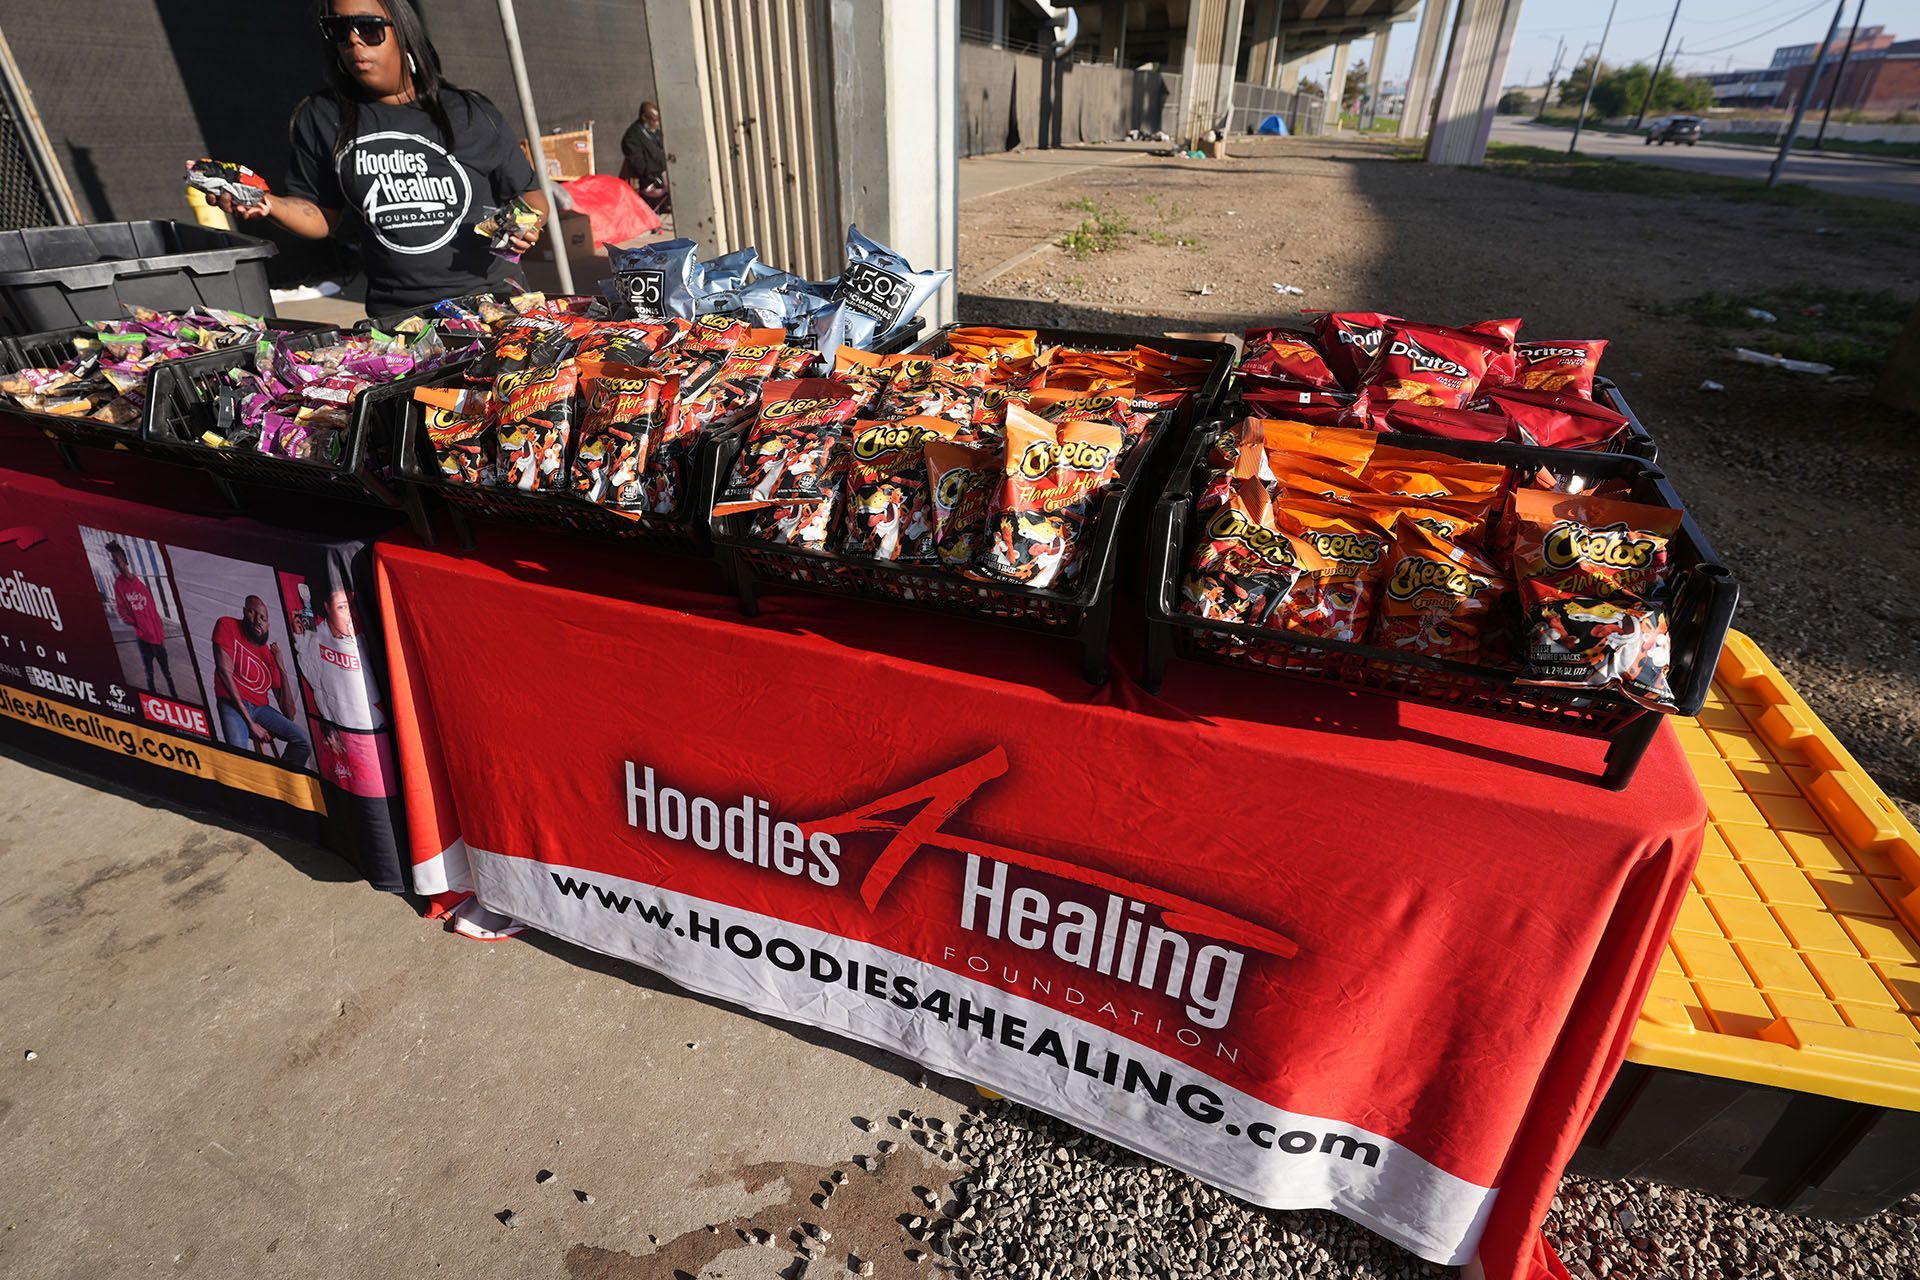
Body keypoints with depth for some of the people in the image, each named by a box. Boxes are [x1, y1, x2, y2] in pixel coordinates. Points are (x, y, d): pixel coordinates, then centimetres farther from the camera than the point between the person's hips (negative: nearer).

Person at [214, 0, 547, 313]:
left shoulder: (470, 114, 6)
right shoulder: (322, 118, 11)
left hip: (491, 298, -1)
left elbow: (531, 196, 11)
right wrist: (268, 204, -2)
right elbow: (324, 217, 16)